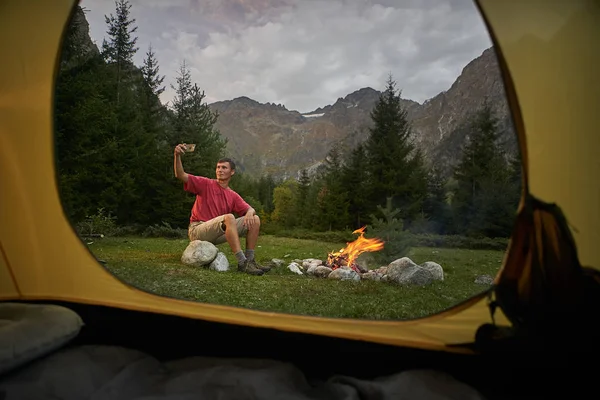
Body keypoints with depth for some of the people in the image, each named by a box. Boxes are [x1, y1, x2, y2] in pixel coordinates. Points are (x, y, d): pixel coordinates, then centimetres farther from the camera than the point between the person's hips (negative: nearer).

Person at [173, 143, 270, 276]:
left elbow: (250, 209, 5)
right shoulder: (206, 184, 2)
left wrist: (249, 213, -20)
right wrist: (177, 156, -25)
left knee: (255, 219, -6)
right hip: (197, 231, -5)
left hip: (218, 234, 5)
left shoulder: (233, 196, 13)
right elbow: (181, 175, -8)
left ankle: (249, 260, -11)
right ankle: (242, 263, -38)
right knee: (229, 217, -35)